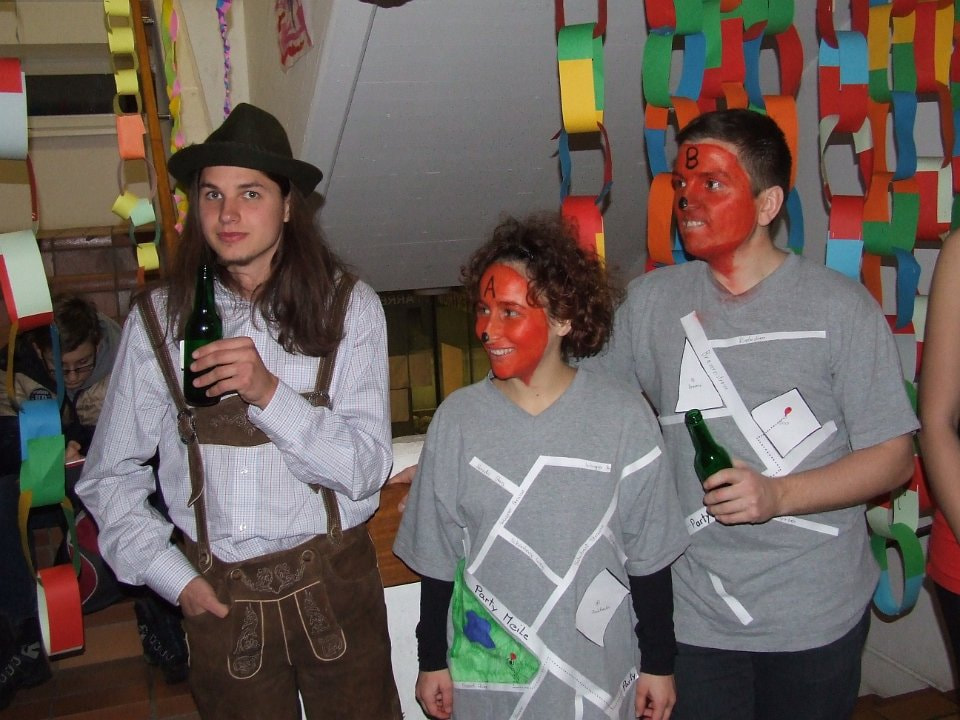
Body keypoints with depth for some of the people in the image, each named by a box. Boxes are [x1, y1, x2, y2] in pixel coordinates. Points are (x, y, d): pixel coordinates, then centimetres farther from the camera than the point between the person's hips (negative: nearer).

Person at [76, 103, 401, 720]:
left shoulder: (348, 306, -6)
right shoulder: (158, 318, -2)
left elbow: (366, 467, -12)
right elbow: (109, 477, 4)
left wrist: (269, 391, -24)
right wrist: (175, 578, -3)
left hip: (333, 582, -1)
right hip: (217, 594, 1)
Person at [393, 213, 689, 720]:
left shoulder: (623, 416, -9)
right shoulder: (457, 419, -6)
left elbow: (648, 556, -2)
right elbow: (436, 557, 1)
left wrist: (659, 663, 2)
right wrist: (432, 661, 5)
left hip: (597, 676, 0)